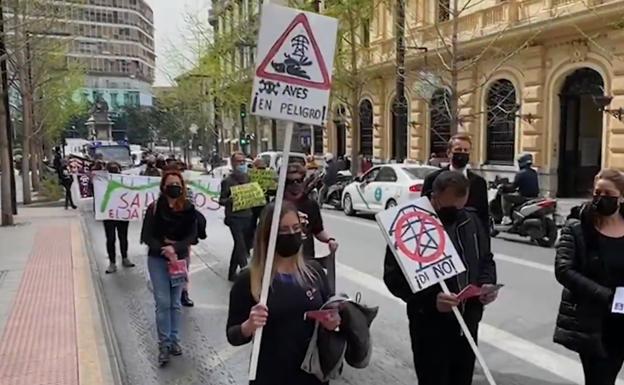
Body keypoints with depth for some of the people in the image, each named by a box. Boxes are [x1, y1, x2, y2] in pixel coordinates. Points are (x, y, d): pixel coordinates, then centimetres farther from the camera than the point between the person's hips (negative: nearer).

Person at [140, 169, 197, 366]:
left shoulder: (188, 209, -6)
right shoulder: (154, 208, -10)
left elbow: (192, 235, -8)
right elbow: (146, 236, -8)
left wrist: (175, 248, -24)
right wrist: (164, 250, -22)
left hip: (180, 259, 2)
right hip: (157, 259, -1)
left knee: (175, 303, 11)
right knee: (162, 302, -2)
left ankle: (175, 340, 25)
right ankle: (164, 344, 11)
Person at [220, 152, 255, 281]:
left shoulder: (248, 178, 9)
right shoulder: (227, 181, -7)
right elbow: (221, 200, -5)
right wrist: (229, 200, -25)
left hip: (248, 217, 6)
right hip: (235, 218, -6)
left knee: (238, 247, 15)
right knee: (241, 248, -9)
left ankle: (232, 273, 30)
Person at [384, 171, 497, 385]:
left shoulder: (471, 221, 3)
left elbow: (486, 259, 17)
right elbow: (394, 277, -17)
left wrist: (488, 283, -4)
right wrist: (431, 299, -30)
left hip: (468, 323, 6)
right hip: (431, 327, -6)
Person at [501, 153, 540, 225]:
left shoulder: (520, 173, -14)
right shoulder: (534, 173, 11)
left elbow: (513, 187, -13)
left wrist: (503, 187, 3)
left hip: (524, 197, -8)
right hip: (534, 197, 8)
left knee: (505, 196, 3)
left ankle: (506, 217, -6)